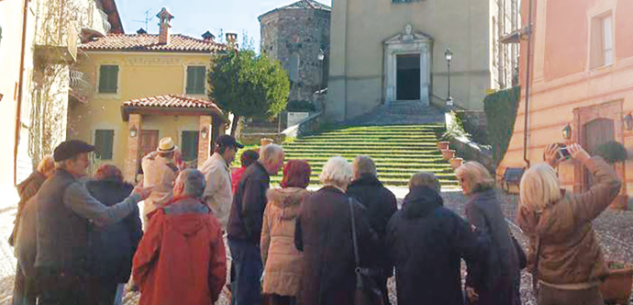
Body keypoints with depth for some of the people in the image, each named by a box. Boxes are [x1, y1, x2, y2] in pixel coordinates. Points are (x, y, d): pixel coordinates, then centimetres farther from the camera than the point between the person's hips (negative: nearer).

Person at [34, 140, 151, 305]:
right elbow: (106, 216, -24)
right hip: (66, 270, -9)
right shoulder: (71, 188, -17)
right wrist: (134, 198, -12)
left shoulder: (46, 186, 14)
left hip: (45, 265, 10)